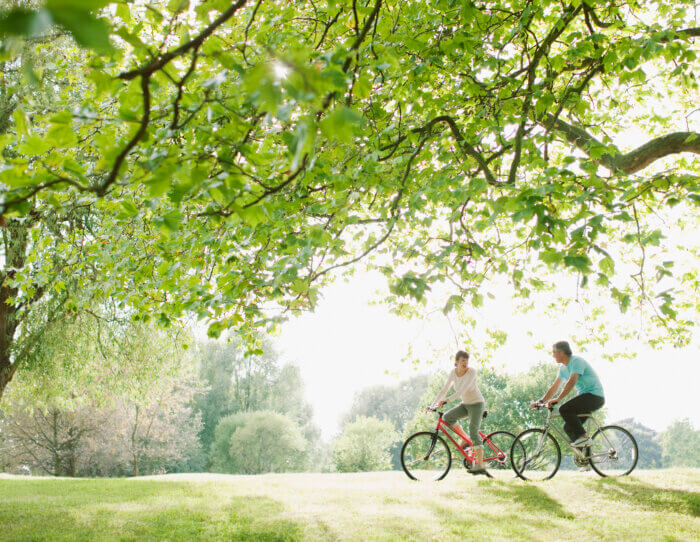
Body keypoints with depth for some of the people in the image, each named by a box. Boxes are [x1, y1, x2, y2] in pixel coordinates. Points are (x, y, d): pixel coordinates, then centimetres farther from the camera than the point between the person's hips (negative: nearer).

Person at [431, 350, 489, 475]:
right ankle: (465, 440, 1)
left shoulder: (471, 371, -21)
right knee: (447, 417, -16)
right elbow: (444, 390, -3)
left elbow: (462, 390, -31)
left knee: (473, 432, -19)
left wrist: (446, 401, -39)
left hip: (476, 404, -6)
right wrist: (433, 404, -11)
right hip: (465, 404, 6)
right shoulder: (453, 372, -4)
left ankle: (480, 466, -19)